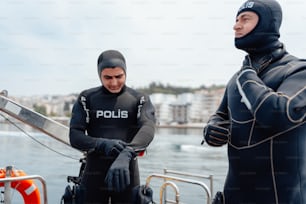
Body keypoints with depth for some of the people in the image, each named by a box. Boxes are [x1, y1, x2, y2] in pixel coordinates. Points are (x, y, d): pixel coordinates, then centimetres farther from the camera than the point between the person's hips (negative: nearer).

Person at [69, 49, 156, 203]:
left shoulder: (140, 100, 0)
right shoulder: (86, 99, 3)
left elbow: (148, 129, -17)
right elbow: (74, 136, -3)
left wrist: (125, 156, -36)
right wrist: (102, 144, -24)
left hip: (126, 177, 0)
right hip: (94, 177, 1)